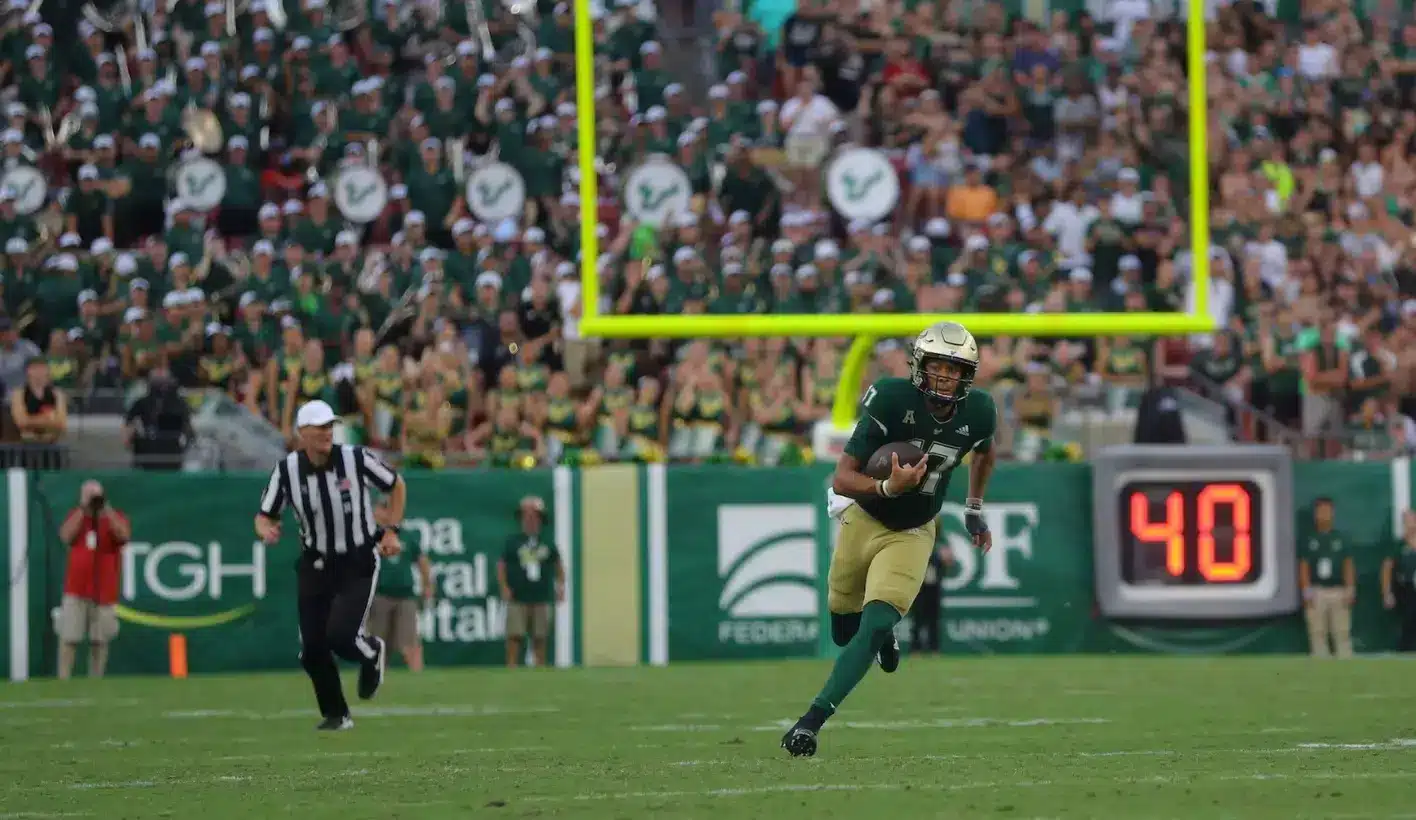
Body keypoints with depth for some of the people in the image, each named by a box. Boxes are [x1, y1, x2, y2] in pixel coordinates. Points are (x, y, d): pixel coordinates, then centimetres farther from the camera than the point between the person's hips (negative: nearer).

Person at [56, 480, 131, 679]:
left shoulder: (115, 518, 5)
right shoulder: (76, 516, 11)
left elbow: (124, 535, -15)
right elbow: (66, 536, -8)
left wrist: (106, 509, -14)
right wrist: (83, 509, -9)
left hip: (104, 591, -1)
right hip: (76, 591, 1)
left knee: (100, 641, 2)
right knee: (68, 638, -7)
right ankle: (62, 682, -7)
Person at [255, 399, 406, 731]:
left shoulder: (356, 459, -15)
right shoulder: (287, 470, -10)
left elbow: (397, 486, 3)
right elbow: (265, 515, -1)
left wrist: (391, 530, -3)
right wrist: (265, 529, -24)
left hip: (358, 565, -3)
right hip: (315, 564, 3)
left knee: (340, 637, -19)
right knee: (312, 649, 0)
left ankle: (373, 653, 19)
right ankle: (336, 715, 22)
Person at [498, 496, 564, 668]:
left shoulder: (548, 545, 9)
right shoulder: (513, 542, 2)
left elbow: (558, 566, 18)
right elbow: (501, 566, 3)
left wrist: (560, 586, 6)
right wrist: (504, 587, -10)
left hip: (541, 600, 2)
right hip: (518, 600, -2)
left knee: (540, 640, 5)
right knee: (514, 638, -9)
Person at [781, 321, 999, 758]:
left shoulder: (978, 413, -14)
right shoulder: (893, 399, -26)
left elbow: (985, 452, 15)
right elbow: (842, 478, -28)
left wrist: (974, 508, 20)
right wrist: (887, 488, -45)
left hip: (912, 534, 1)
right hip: (864, 519, -1)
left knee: (873, 628, -18)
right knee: (845, 632, 13)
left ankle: (811, 721, -20)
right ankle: (884, 635, 50)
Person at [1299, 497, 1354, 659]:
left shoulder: (1339, 538, 9)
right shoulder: (1309, 539, 5)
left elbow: (1348, 565, 8)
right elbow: (1304, 566, 2)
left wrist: (1350, 590, 0)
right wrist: (1306, 591, -6)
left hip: (1338, 591, 1)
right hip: (1316, 592, -1)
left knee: (1342, 633, -1)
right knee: (1318, 633, -2)